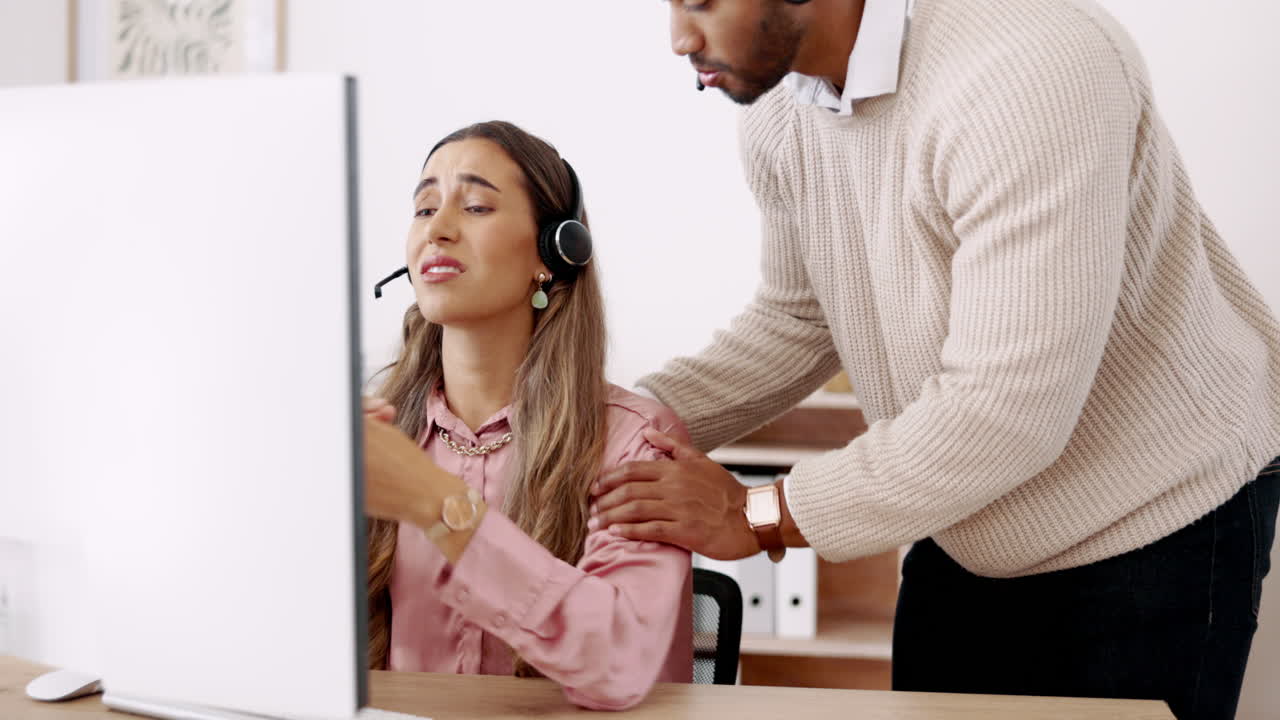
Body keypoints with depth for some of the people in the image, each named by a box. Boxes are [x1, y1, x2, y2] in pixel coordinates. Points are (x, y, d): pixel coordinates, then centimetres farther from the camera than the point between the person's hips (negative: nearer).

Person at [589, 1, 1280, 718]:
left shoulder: (1032, 66, -32)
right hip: (964, 533, 7)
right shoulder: (776, 119, -6)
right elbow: (795, 322, 7)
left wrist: (759, 515, -25)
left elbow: (1009, 411, -33)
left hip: (1158, 524, -6)